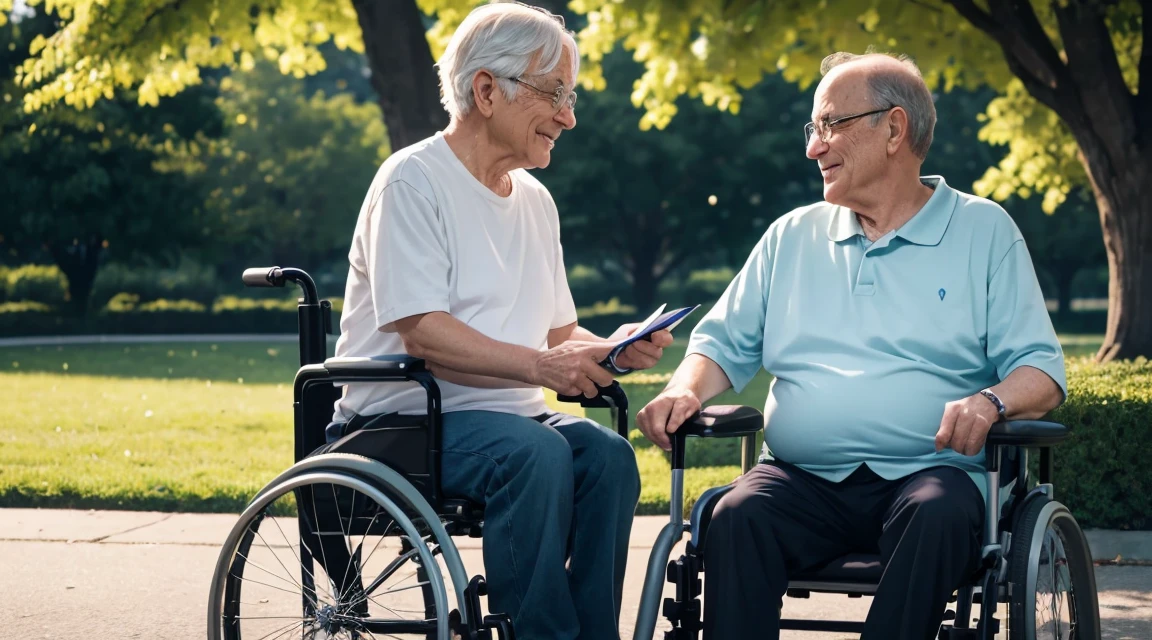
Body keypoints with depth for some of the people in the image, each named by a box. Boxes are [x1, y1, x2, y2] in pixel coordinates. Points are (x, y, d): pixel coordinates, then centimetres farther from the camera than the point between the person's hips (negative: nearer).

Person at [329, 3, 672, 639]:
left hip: (509, 415, 7)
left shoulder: (535, 201, 17)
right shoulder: (413, 181, -8)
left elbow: (558, 333, 18)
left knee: (607, 454, -22)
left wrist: (610, 349, -5)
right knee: (538, 453, -33)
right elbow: (421, 332, -18)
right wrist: (539, 366, -27)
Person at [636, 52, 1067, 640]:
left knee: (939, 514, -37)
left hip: (926, 474, -2)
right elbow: (724, 344, 21)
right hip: (803, 478, 2)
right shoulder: (792, 235, 21)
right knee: (737, 516, -30)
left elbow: (1041, 370, 5)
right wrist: (686, 390, -2)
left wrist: (989, 402, -18)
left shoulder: (984, 231, 10)